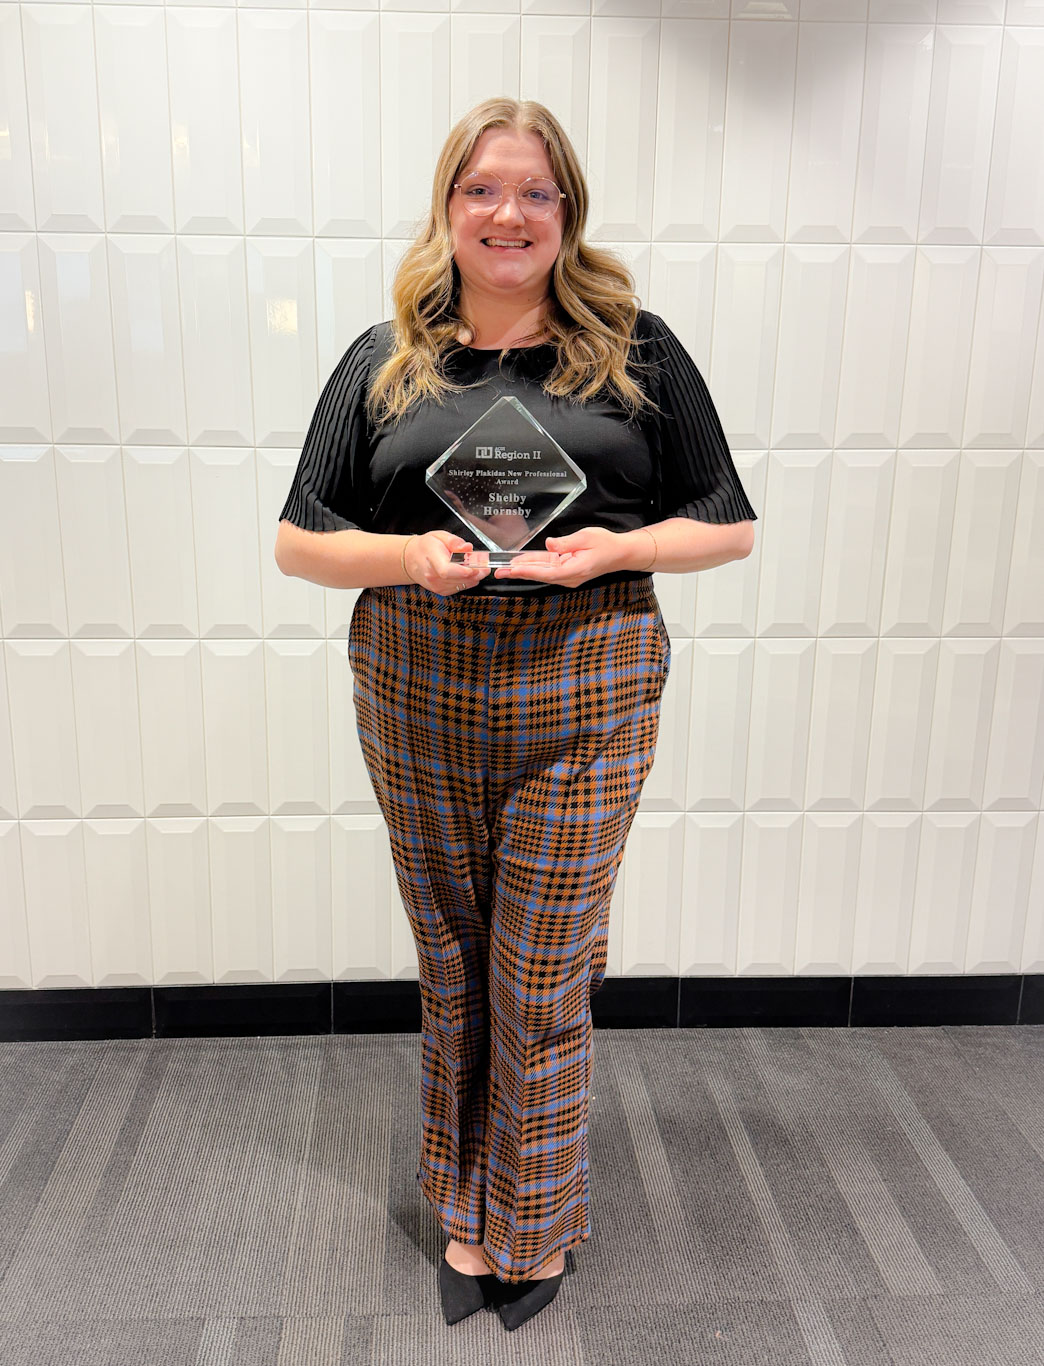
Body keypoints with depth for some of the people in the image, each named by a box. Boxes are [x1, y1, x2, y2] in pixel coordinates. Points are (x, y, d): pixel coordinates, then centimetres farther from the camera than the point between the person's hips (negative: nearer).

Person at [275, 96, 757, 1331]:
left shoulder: (638, 351, 4)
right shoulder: (382, 361, 8)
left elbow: (729, 527, 6)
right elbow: (298, 541, 7)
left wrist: (617, 547, -14)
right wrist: (407, 556, -13)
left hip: (583, 697, -1)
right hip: (417, 696, 2)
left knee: (542, 981, 7)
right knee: (451, 966, 15)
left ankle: (534, 1226, 33)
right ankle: (464, 1212, 38)